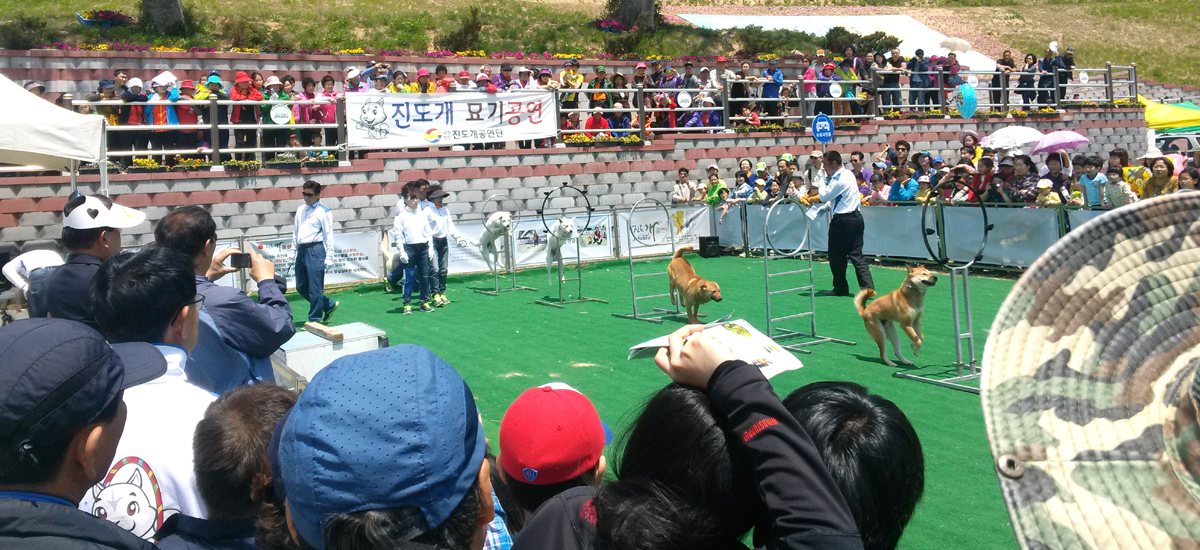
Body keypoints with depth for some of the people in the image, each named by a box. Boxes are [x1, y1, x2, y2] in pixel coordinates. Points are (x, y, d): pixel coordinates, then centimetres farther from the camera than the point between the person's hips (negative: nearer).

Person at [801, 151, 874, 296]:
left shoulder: (838, 180, -18)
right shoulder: (848, 174, 12)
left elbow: (824, 196, -13)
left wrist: (820, 183, 1)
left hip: (842, 221, -9)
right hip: (856, 217, 9)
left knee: (836, 256, 4)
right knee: (856, 254, 6)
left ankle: (840, 288, 13)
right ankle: (868, 286, -2)